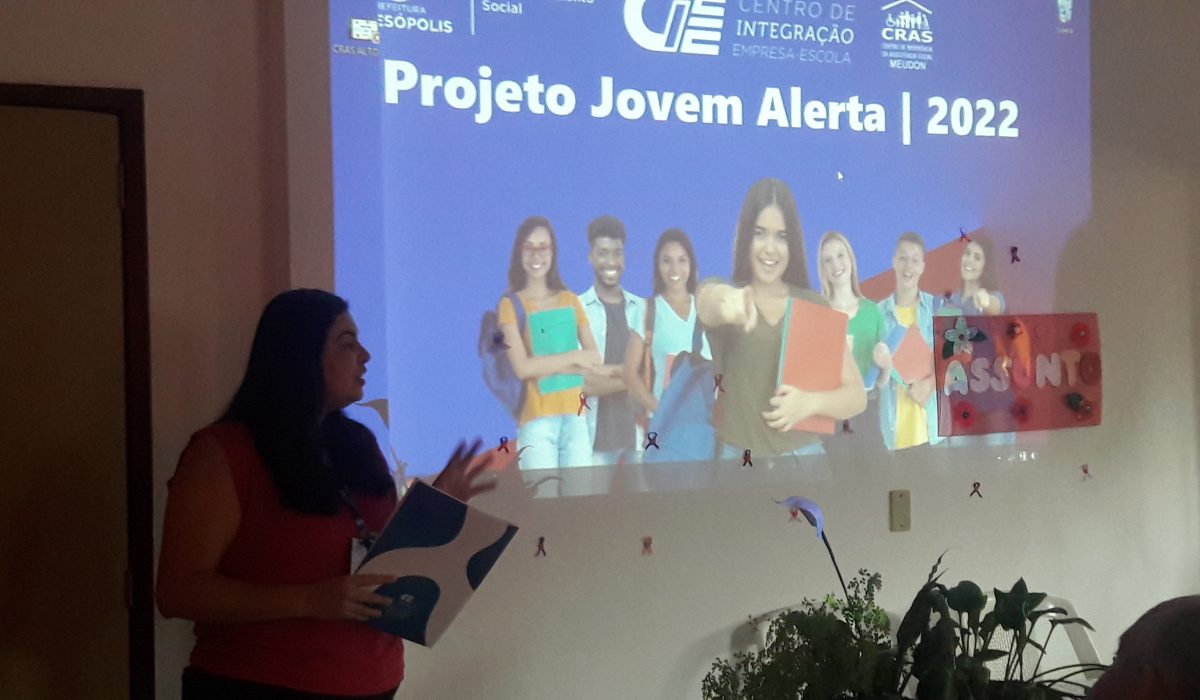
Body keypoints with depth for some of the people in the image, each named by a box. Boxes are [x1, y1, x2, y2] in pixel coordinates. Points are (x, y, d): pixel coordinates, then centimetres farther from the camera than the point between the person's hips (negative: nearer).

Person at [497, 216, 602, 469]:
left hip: (576, 416, 4)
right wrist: (573, 358, -6)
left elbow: (595, 361, 7)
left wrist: (546, 365, -5)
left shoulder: (570, 300, 14)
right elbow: (522, 367, -10)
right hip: (536, 421, -4)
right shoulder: (510, 304, 1)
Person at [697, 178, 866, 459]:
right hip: (737, 459, -2)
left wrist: (810, 402, -13)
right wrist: (726, 300, -47)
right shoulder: (720, 293, 2)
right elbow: (711, 303, -24)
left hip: (803, 457, 2)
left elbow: (857, 396, 7)